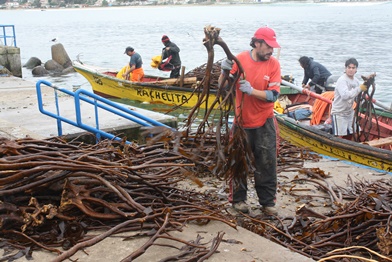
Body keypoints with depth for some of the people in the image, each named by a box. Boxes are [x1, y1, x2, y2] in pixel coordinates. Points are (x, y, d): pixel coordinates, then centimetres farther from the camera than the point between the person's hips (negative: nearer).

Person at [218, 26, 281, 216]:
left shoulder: (273, 64, -6)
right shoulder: (240, 59, -7)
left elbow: (273, 95, -13)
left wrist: (251, 90, -26)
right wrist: (225, 71, -23)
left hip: (264, 122, 0)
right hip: (242, 121, 0)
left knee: (267, 164, 3)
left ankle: (268, 202, 16)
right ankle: (238, 199, 24)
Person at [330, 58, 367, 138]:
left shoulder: (356, 81, 6)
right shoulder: (342, 80, -18)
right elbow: (345, 95, -32)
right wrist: (359, 88, -30)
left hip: (350, 112, 8)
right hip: (339, 113, -8)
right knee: (340, 136, -5)